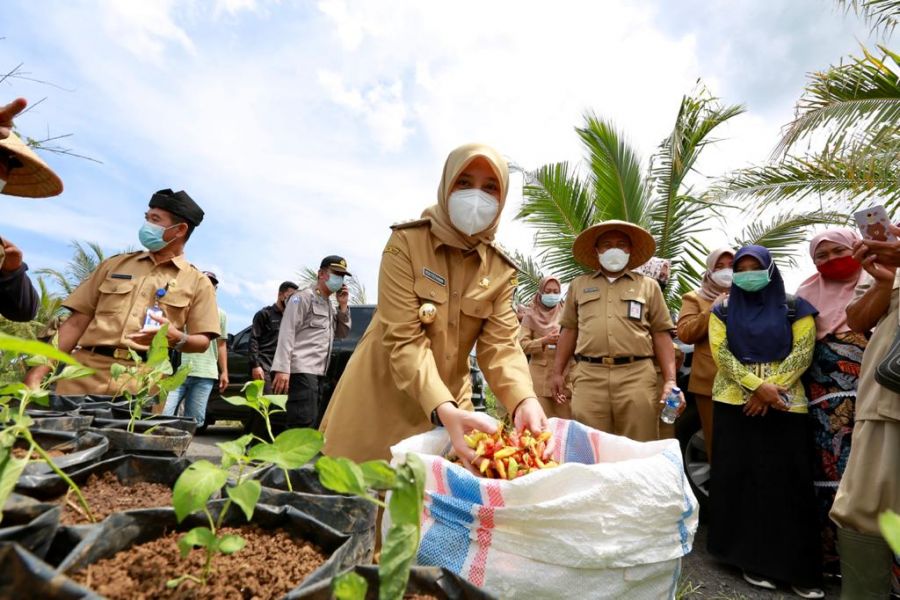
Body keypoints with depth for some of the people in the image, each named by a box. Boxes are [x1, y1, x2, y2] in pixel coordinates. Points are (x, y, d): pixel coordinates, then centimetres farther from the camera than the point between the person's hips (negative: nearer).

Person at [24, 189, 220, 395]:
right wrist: (39, 371, 6)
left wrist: (176, 338, -20)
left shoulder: (198, 282, 6)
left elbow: (202, 342, 1)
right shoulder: (114, 264, 17)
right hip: (86, 371, 3)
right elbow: (77, 322, 13)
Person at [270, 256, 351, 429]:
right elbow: (287, 332, -13)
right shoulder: (304, 297, -4)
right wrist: (282, 368, -23)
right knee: (303, 424, -15)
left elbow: (342, 333, 20)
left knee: (313, 424, 10)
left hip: (318, 372, 9)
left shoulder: (329, 305, 22)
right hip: (302, 370, -9)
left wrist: (343, 306, 7)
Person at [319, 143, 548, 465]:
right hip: (381, 400, -3)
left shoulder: (502, 270, -2)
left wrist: (525, 401, -31)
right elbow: (404, 339, -21)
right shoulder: (406, 242, -14)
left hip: (448, 404, 4)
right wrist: (444, 410, -35)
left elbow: (501, 344, -10)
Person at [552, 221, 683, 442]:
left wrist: (670, 380, 0)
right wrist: (557, 372, 11)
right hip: (589, 376, 1)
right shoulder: (578, 285, 17)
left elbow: (661, 334, 9)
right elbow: (569, 330, 16)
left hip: (637, 376, 0)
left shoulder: (648, 286, 14)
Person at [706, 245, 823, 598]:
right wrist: (758, 385, -15)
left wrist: (771, 390, -13)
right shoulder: (723, 311, 8)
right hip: (734, 404, 1)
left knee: (787, 482, 0)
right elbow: (720, 353, -3)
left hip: (785, 405, 0)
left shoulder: (795, 308, 7)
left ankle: (796, 567, 12)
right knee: (741, 479, 3)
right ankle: (751, 560, 15)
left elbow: (803, 352, -3)